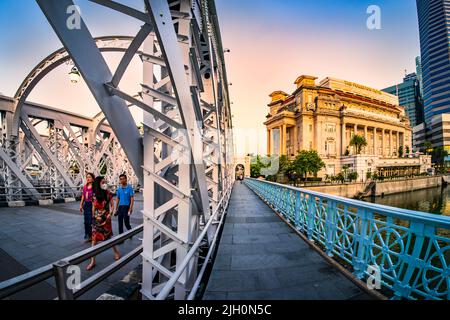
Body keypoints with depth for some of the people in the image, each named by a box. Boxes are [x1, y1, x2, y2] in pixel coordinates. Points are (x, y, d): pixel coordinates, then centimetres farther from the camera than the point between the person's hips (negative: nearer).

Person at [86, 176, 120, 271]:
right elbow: (93, 207, 8)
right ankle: (93, 261, 15)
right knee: (94, 239, 3)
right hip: (96, 219, 2)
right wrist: (93, 217, 10)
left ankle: (116, 251, 32)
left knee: (109, 237, 9)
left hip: (106, 219, -2)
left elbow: (112, 205, -4)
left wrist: (109, 214, -16)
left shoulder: (108, 193, -8)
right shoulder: (94, 195, -2)